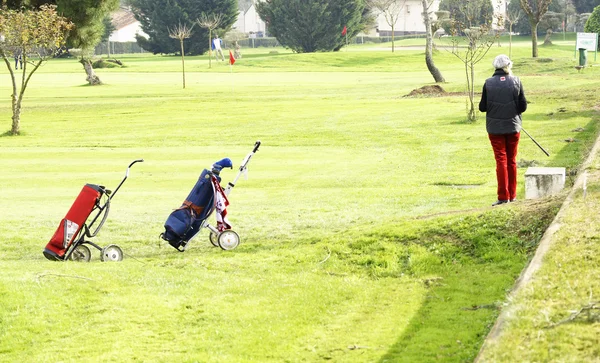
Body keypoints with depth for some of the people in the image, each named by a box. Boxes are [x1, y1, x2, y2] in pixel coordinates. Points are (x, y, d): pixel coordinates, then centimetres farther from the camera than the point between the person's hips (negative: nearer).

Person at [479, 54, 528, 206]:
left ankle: (503, 196, -2)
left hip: (495, 127, -1)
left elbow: (482, 107, -5)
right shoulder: (516, 81, -7)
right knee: (512, 161, 13)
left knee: (501, 161, 2)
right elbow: (523, 106, -4)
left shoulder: (489, 83, -9)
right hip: (513, 126, 1)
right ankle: (512, 195, 19)